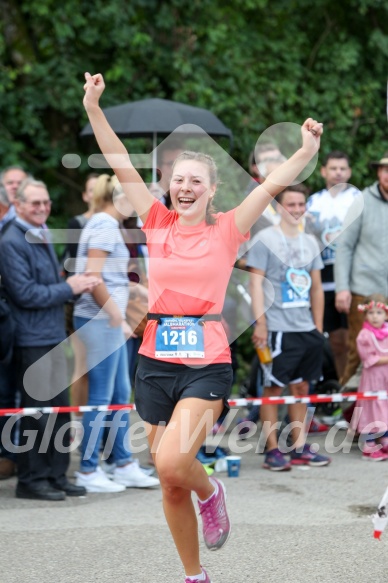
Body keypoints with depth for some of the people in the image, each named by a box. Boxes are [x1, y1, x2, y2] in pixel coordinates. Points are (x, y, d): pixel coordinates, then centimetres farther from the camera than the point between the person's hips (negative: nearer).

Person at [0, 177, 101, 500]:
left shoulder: (43, 238, 17)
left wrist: (76, 283, 7)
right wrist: (68, 288, -14)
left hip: (53, 336, 9)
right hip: (30, 339, -9)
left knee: (60, 409, 11)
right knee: (37, 412, -4)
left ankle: (56, 476, 18)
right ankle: (31, 479, 4)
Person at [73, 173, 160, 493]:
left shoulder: (106, 225, 17)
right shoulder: (105, 226, -13)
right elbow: (92, 278, -21)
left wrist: (120, 319, 18)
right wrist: (115, 314, -15)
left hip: (109, 321, 10)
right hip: (100, 321, -10)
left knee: (121, 394, 13)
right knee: (101, 397, -5)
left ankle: (124, 466, 20)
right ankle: (88, 471, 1)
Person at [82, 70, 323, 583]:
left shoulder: (227, 230, 0)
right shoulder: (158, 224, 6)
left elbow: (272, 184, -12)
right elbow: (122, 165, 0)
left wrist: (306, 152, -27)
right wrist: (94, 108, -9)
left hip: (206, 364, -3)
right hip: (156, 362, 3)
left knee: (171, 463, -24)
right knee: (170, 485, 9)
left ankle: (210, 492, 10)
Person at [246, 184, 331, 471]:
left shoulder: (310, 242, 14)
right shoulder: (265, 239, -4)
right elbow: (256, 283, -9)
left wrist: (318, 326, 14)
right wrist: (260, 323, -15)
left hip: (306, 328, 6)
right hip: (278, 328, -6)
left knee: (301, 387, 10)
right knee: (273, 388, -2)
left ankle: (300, 447, 17)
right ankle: (272, 450, 2)